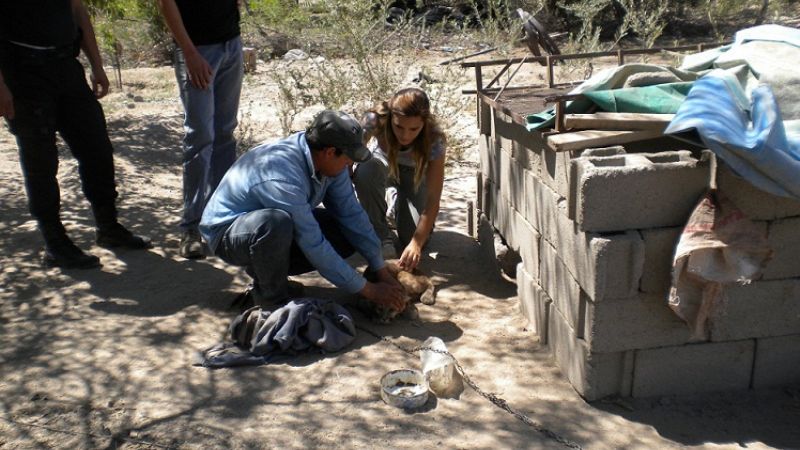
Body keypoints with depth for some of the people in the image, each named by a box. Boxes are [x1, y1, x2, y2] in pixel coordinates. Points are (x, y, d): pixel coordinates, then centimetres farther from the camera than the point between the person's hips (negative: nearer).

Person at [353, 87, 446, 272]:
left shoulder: (433, 139, -34)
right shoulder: (374, 121, -35)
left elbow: (433, 198, -35)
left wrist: (416, 243, -42)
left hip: (414, 175, 0)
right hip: (382, 165, 1)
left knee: (418, 234, -21)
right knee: (365, 171, -37)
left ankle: (396, 203, 13)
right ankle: (382, 238, -17)